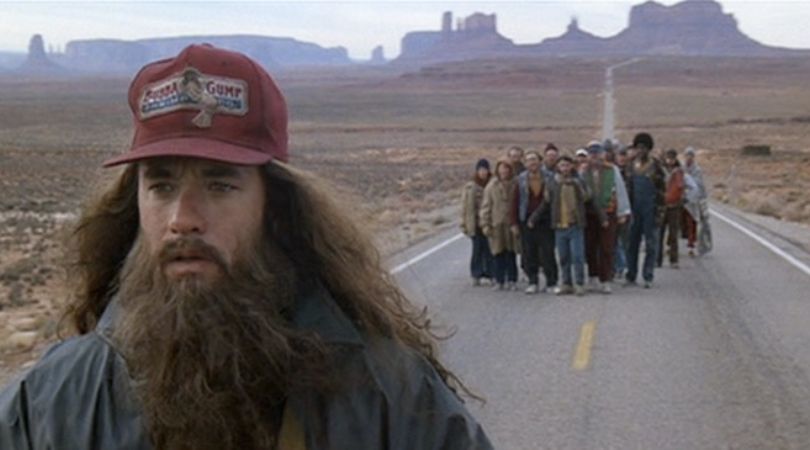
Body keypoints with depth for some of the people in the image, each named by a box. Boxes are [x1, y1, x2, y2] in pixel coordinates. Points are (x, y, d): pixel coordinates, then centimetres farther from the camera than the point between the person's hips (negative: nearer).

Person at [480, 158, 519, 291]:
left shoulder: (515, 186, 1)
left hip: (511, 224, 0)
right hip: (496, 224, 1)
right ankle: (499, 280, 10)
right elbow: (486, 206, 4)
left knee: (511, 254, 2)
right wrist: (485, 224, -1)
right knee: (499, 253, 2)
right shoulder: (491, 187, 3)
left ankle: (511, 280, 11)